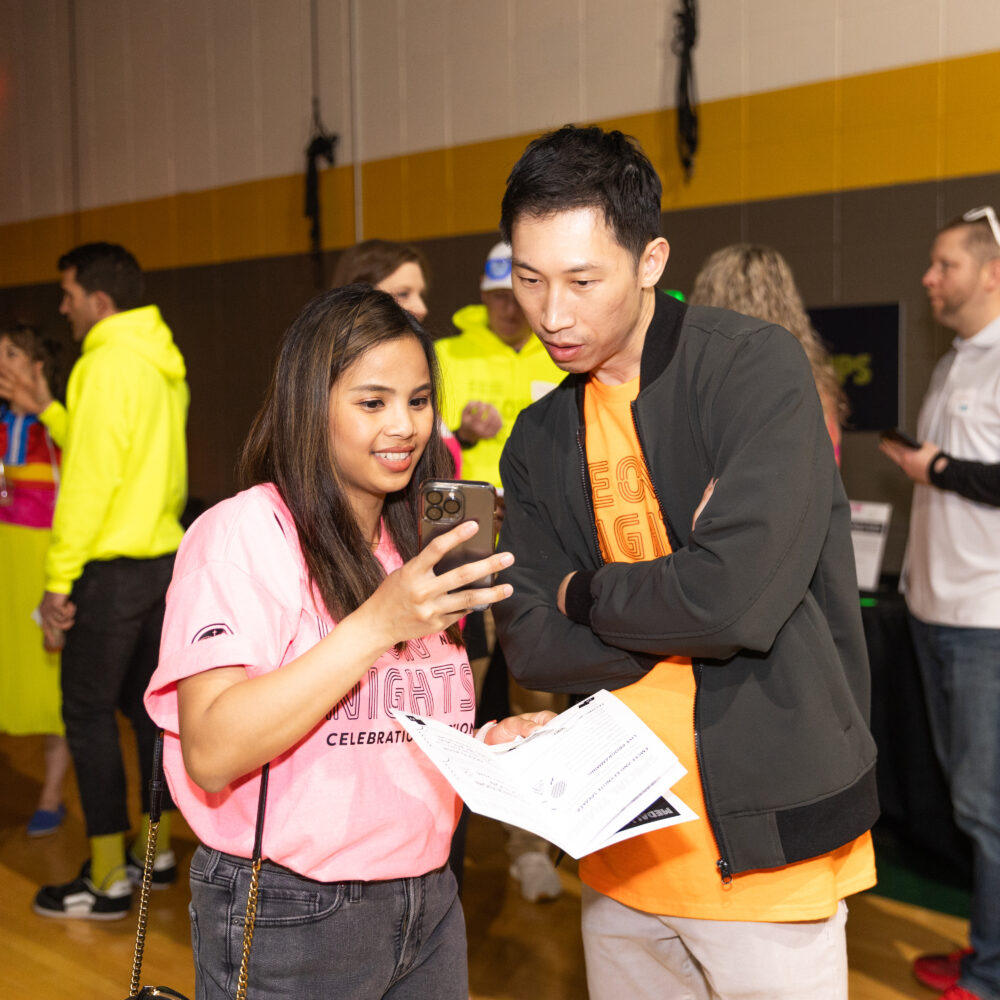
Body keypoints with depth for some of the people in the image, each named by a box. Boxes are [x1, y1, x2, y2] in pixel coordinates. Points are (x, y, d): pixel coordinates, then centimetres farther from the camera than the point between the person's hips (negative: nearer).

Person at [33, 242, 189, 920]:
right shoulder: (164, 363, 12)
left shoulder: (107, 364, -15)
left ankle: (108, 881, 4)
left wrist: (60, 577, -16)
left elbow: (90, 479, -19)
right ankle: (155, 850, 25)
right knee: (147, 704, 16)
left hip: (113, 566, -9)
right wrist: (48, 410, 20)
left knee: (89, 714, -1)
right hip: (163, 558, 9)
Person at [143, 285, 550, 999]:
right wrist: (377, 625, -28)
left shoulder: (417, 549, 11)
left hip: (428, 905, 7)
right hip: (289, 923, -6)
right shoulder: (242, 533, -13)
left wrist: (494, 743, -2)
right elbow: (211, 754, -24)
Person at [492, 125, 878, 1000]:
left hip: (762, 835, -5)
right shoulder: (540, 441, 6)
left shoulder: (753, 366, -13)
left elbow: (734, 594, -25)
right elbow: (531, 645, -1)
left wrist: (587, 593, -8)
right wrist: (662, 601, -14)